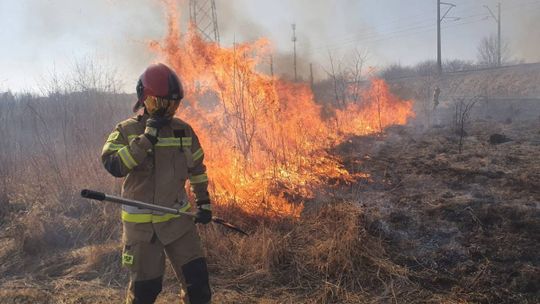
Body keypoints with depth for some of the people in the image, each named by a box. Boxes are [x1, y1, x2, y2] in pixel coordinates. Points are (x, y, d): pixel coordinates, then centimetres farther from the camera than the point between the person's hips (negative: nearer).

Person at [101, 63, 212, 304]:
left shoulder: (184, 131, 4)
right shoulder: (127, 131, -6)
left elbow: (197, 168, 17)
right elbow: (113, 165, -23)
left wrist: (203, 202, 15)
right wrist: (147, 138, -25)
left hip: (179, 219, 3)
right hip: (141, 223, -3)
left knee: (196, 276, 1)